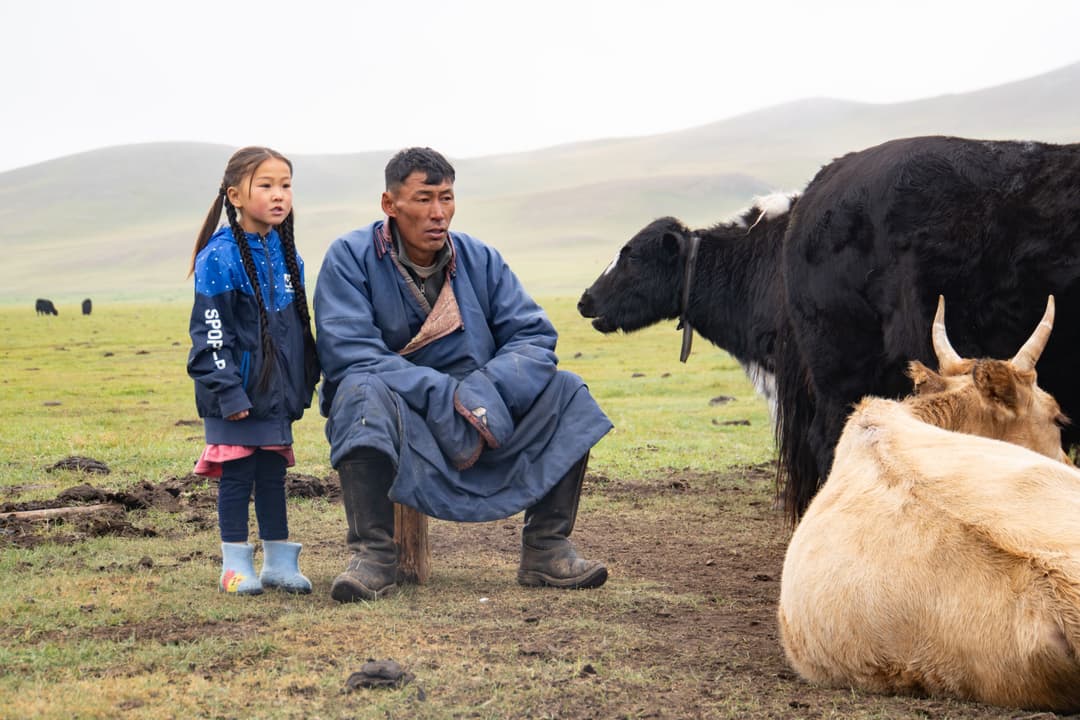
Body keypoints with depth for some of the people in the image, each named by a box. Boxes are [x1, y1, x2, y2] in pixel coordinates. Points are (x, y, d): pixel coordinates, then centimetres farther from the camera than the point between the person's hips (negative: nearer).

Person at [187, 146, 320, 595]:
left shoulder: (286, 254, 10)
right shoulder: (220, 257, -12)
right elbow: (210, 332, -14)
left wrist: (305, 382, 16)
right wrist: (228, 391, -18)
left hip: (277, 392, 6)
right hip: (237, 394, -6)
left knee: (273, 475, 12)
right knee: (237, 476, 1)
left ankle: (279, 562, 20)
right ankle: (236, 566, 10)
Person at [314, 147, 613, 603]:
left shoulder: (480, 260, 5)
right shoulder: (350, 257, -7)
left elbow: (533, 336, -3)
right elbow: (346, 352, -20)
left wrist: (483, 391, -24)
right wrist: (443, 395, -28)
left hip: (475, 420, 4)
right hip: (393, 426, -4)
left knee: (563, 391, -12)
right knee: (363, 390, -36)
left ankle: (547, 549, -12)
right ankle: (373, 556, -35)